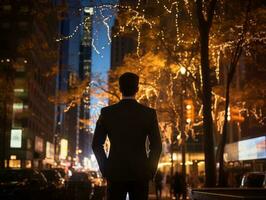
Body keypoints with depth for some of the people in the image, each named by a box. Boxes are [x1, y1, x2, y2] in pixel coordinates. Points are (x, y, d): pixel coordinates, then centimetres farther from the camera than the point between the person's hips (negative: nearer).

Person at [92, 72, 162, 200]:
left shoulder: (107, 112, -1)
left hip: (115, 173, 0)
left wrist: (105, 169, 8)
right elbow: (156, 146, -4)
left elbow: (96, 145, 0)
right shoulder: (149, 113, -3)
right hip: (140, 173, 0)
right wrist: (150, 170, 6)